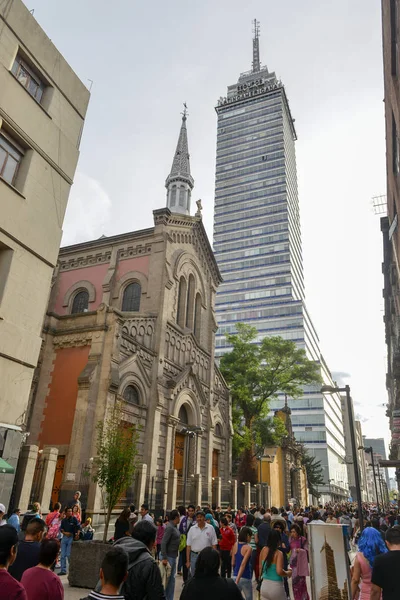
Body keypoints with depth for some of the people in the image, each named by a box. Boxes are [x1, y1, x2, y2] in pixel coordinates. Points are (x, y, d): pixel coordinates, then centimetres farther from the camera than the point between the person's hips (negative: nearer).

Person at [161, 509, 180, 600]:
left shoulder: (175, 527, 7)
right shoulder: (169, 527, -20)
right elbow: (163, 542, -23)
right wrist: (164, 558, -24)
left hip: (173, 556, 9)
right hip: (168, 556, -9)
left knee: (172, 578, 16)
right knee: (166, 578, 0)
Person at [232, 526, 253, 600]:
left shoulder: (235, 545, 2)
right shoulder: (248, 548, -14)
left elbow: (233, 563, 7)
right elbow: (243, 564, -21)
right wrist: (237, 580, -24)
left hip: (235, 576, 5)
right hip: (245, 578, -4)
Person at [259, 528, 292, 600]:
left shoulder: (264, 550, 0)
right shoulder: (278, 553, -17)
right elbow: (279, 571, -25)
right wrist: (288, 573, -6)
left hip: (264, 585, 5)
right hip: (276, 586, -5)